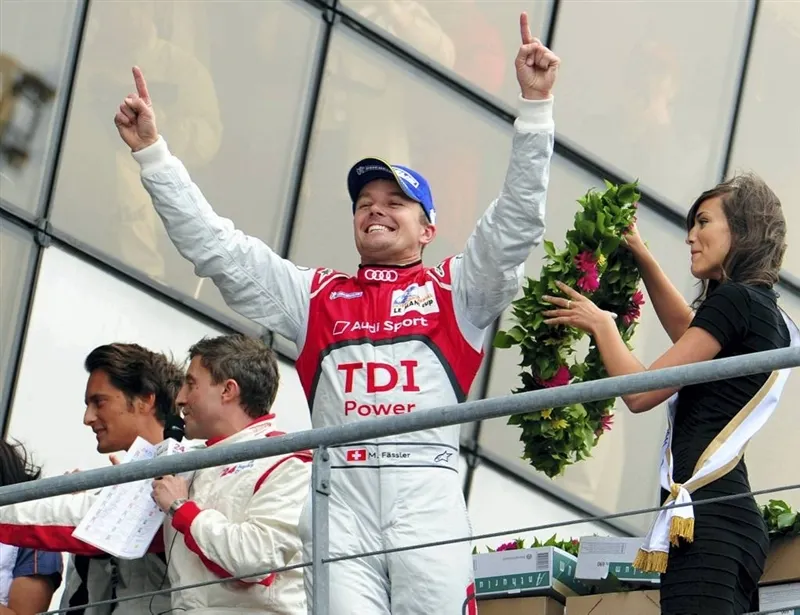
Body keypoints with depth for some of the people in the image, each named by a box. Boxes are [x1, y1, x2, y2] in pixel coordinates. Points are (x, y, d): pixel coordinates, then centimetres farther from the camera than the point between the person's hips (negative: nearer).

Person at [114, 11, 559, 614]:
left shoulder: (455, 290, 18)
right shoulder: (316, 295, 24)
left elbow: (517, 221, 7)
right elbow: (214, 245, 22)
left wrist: (535, 103, -1)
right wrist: (152, 151, 18)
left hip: (426, 490, -2)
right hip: (338, 496, 2)